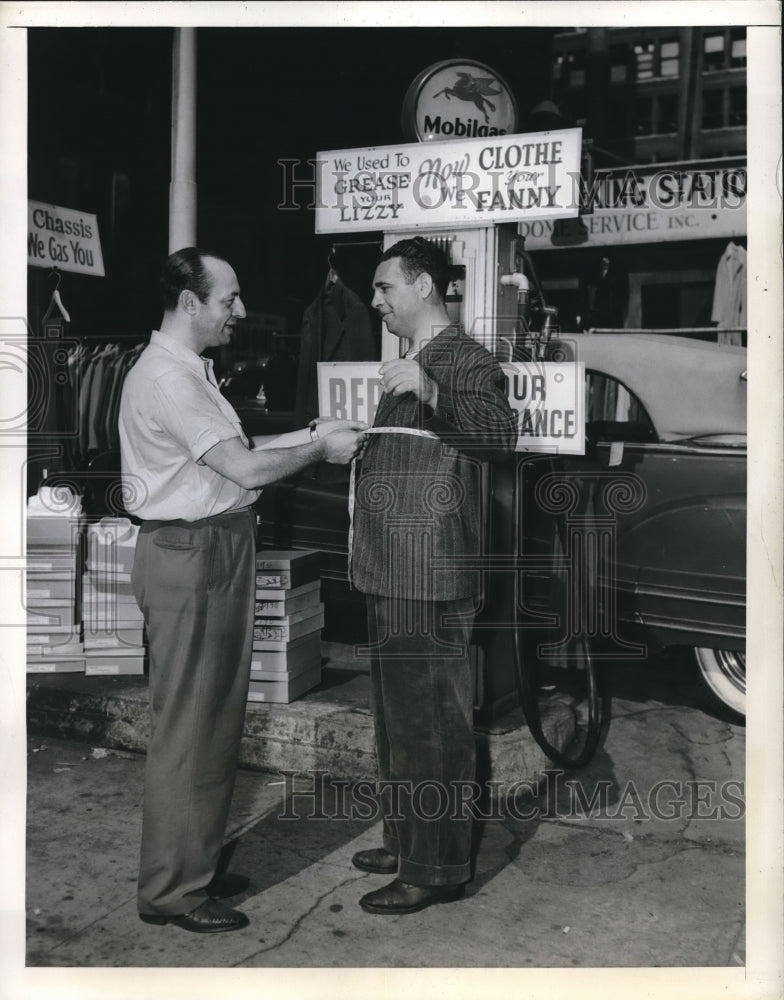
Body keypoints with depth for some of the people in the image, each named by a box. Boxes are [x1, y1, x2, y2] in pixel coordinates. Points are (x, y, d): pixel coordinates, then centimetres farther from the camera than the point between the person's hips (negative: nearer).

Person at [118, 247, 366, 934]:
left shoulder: (190, 370, 17)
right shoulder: (165, 377, -17)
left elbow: (233, 456, 16)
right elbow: (247, 470, -22)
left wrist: (310, 435, 9)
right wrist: (321, 448, -8)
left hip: (217, 550, 11)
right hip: (188, 557, -11)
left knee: (217, 717, 17)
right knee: (187, 726, -2)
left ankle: (195, 863, 30)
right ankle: (171, 890, 11)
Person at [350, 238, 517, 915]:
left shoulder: (465, 361, -9)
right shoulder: (410, 364, 22)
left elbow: (501, 432, -28)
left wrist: (431, 394, -37)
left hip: (433, 575, -10)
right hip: (393, 572, 10)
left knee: (433, 720, -3)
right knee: (397, 714, 18)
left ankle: (438, 870, 7)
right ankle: (406, 842, 31)